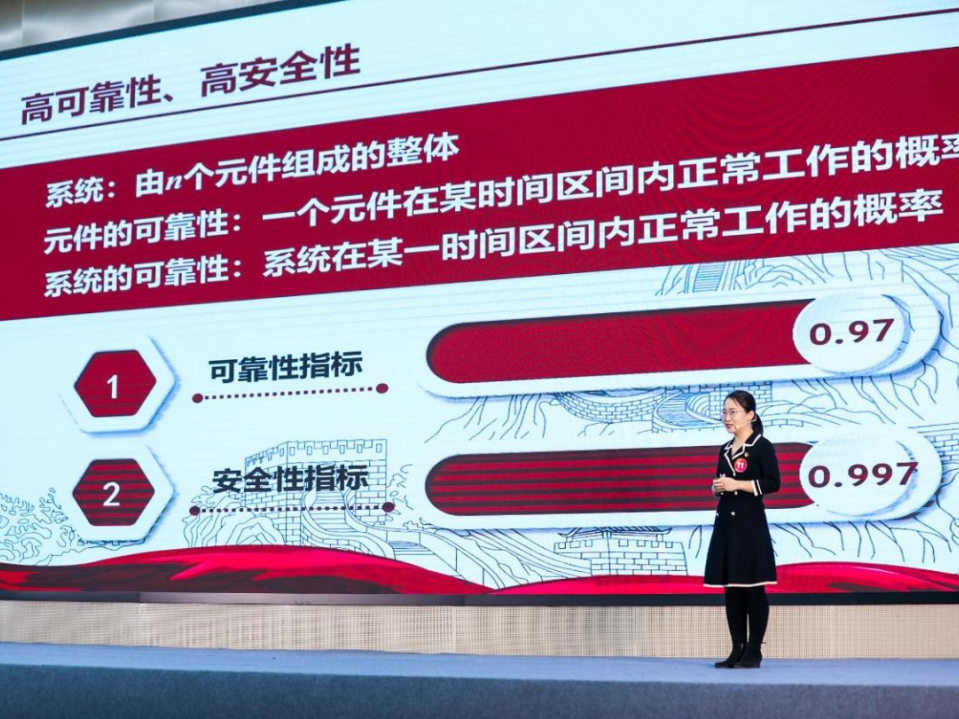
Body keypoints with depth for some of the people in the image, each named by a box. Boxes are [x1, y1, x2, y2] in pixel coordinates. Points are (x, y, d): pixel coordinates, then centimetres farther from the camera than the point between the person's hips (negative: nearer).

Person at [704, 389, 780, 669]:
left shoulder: (762, 446, -4)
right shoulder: (725, 449, 16)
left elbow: (773, 483, -12)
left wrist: (737, 484, -16)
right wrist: (717, 487, 1)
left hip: (750, 522, -7)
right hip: (725, 521, 7)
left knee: (752, 587, -5)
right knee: (731, 588, 6)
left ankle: (754, 651, -1)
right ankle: (738, 649, 12)